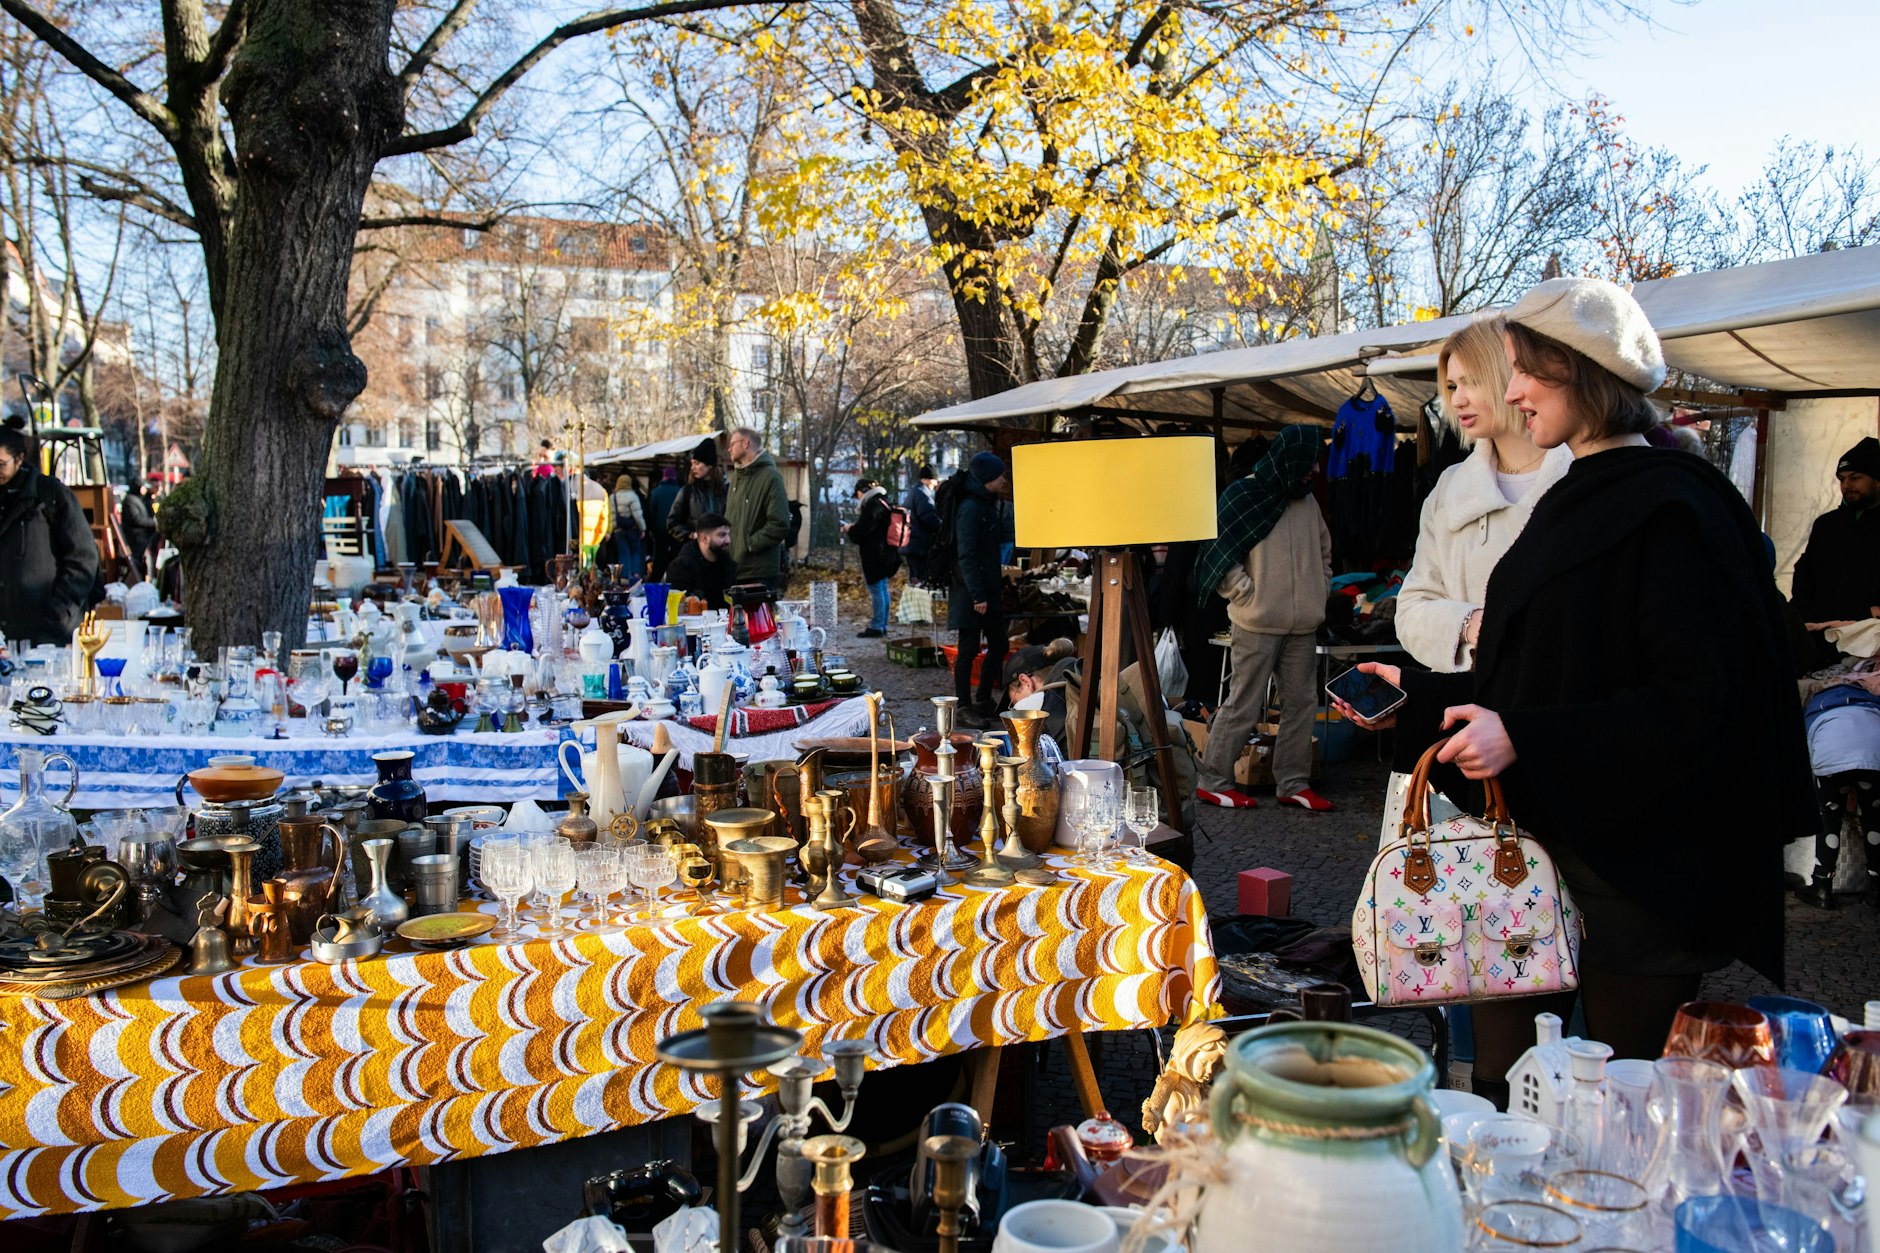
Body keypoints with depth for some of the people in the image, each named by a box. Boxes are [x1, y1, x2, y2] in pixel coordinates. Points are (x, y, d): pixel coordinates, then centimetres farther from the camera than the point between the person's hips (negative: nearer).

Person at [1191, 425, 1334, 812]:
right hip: (1257, 624, -7)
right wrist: (1249, 595, -12)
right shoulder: (1243, 496, -6)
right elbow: (1222, 554, -9)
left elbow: (1324, 552, 26)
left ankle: (1293, 783, 18)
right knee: (1244, 704, -3)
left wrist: (1320, 594, 14)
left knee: (1302, 702, 9)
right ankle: (1214, 781, 6)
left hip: (1303, 626, 7)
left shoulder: (1307, 501, 14)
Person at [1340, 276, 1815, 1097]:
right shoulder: (1578, 500, 14)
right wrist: (1416, 698, 11)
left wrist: (1524, 740, -23)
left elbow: (1694, 704, -21)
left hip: (1634, 862, -8)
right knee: (1501, 1091, 12)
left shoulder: (1671, 512, -15)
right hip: (1533, 848, 8)